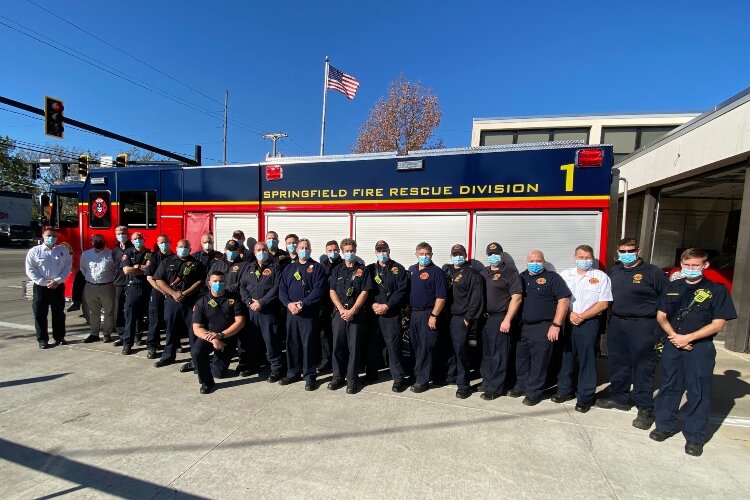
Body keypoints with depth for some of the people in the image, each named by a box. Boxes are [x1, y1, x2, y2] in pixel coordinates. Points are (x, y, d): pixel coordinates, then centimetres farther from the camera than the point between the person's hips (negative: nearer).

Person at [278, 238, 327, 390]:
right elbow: (282, 289, 8)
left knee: (309, 344, -1)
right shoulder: (289, 268, 16)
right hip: (291, 312, 5)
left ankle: (309, 376, 12)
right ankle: (293, 373, 27)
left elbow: (319, 290, -10)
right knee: (292, 343, 12)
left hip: (309, 312, -4)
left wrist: (302, 304, -17)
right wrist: (288, 303, -10)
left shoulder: (317, 268, 1)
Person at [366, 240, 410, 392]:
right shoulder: (370, 269, 12)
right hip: (373, 313, 4)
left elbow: (402, 291, -6)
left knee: (393, 344, -4)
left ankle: (399, 377, 8)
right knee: (372, 343, 12)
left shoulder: (398, 269, 2)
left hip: (392, 313, -3)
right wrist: (373, 304, -10)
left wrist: (387, 306, -14)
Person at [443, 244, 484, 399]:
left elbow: (476, 298, -10)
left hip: (460, 318, -5)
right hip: (447, 317, 6)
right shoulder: (447, 272, 13)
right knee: (449, 348, 13)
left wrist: (468, 318, -13)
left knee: (460, 350, -4)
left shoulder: (472, 274, -4)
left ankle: (463, 384, 7)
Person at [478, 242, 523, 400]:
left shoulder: (511, 273, -6)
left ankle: (494, 388, 14)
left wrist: (507, 320, -17)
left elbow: (517, 298, -12)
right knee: (485, 352, 16)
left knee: (498, 355, 3)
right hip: (483, 318, 6)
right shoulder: (482, 273, 13)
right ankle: (486, 381, 31)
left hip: (500, 319, -6)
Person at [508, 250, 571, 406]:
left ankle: (534, 392, 17)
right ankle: (521, 386, 29)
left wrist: (556, 325, -15)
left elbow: (564, 300, -9)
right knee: (521, 358, 13)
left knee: (538, 361, 2)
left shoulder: (552, 277, -2)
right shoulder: (522, 277, 13)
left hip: (542, 327, -5)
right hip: (522, 327, 5)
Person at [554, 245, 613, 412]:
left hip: (589, 323, -3)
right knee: (565, 356, 10)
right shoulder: (565, 275, 7)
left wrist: (582, 316, -12)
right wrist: (569, 314, -8)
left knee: (586, 360, 4)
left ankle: (585, 397, 18)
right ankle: (564, 390, 25)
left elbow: (603, 304, -5)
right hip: (566, 321, 3)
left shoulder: (601, 277, -1)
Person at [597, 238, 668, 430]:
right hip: (616, 323, 6)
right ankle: (619, 398, 29)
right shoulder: (614, 271, 11)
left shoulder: (652, 272, -7)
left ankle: (645, 408, 13)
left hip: (642, 325, -6)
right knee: (617, 363, 14)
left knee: (643, 367, 1)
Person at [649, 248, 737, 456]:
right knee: (668, 387, 12)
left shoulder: (716, 290, -3)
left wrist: (688, 338, -14)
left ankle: (695, 437, 20)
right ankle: (664, 426, 26)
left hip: (700, 348, -3)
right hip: (672, 345, 3)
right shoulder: (672, 287, 7)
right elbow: (661, 316, 8)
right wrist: (673, 335, -8)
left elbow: (718, 323, -7)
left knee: (698, 393, 5)